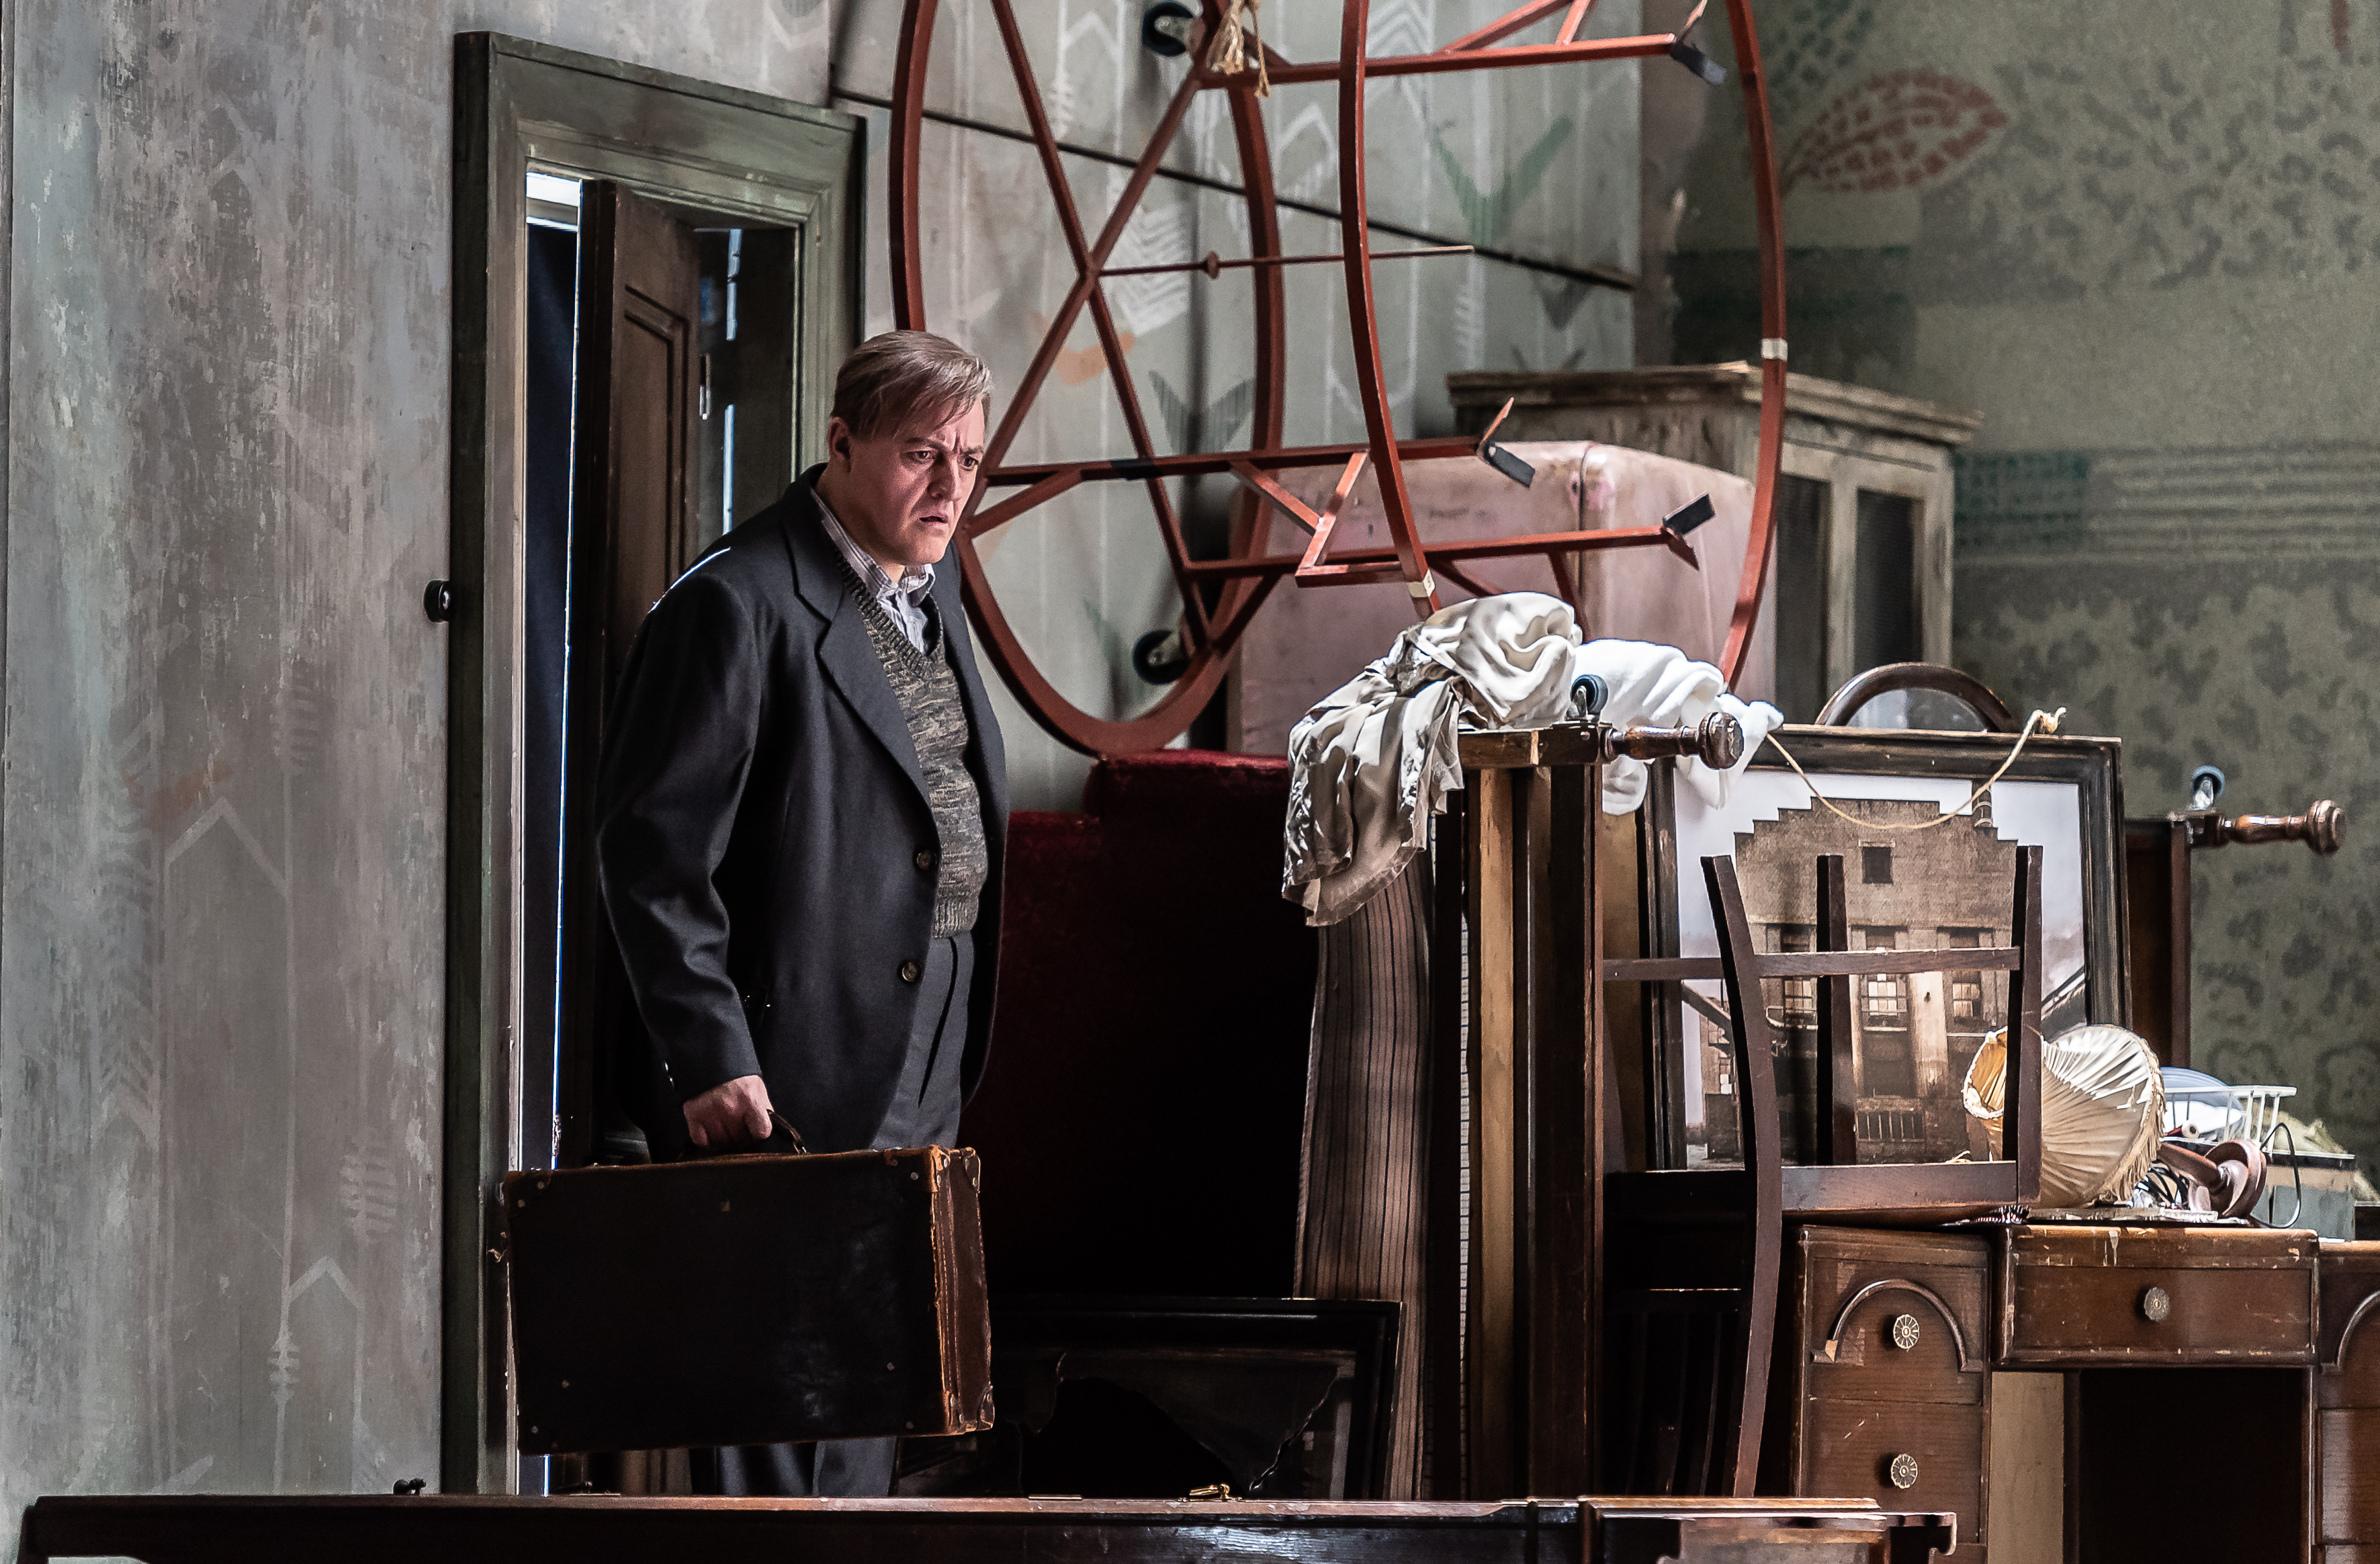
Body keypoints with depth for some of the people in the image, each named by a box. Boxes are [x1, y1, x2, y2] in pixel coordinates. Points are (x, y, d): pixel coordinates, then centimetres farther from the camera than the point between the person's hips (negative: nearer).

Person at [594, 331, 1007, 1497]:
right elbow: (653, 855, -16)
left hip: (913, 1083, 9)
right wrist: (712, 1062, -19)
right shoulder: (739, 605, -14)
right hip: (787, 1087, -9)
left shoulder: (929, 585, 14)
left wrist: (951, 1068, 18)